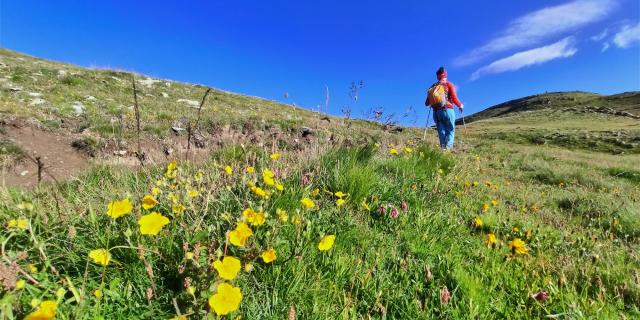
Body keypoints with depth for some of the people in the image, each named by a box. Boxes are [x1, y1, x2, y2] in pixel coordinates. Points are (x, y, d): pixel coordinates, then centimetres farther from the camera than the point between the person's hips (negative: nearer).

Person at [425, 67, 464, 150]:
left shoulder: (433, 87, 9)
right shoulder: (449, 85, 1)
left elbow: (427, 103, 7)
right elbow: (454, 98, -8)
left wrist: (430, 104, 30)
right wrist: (460, 105, 11)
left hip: (436, 112, 3)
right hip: (447, 110, -3)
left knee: (441, 131, 9)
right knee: (450, 130, 3)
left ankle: (443, 148, 3)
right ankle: (448, 147, -14)